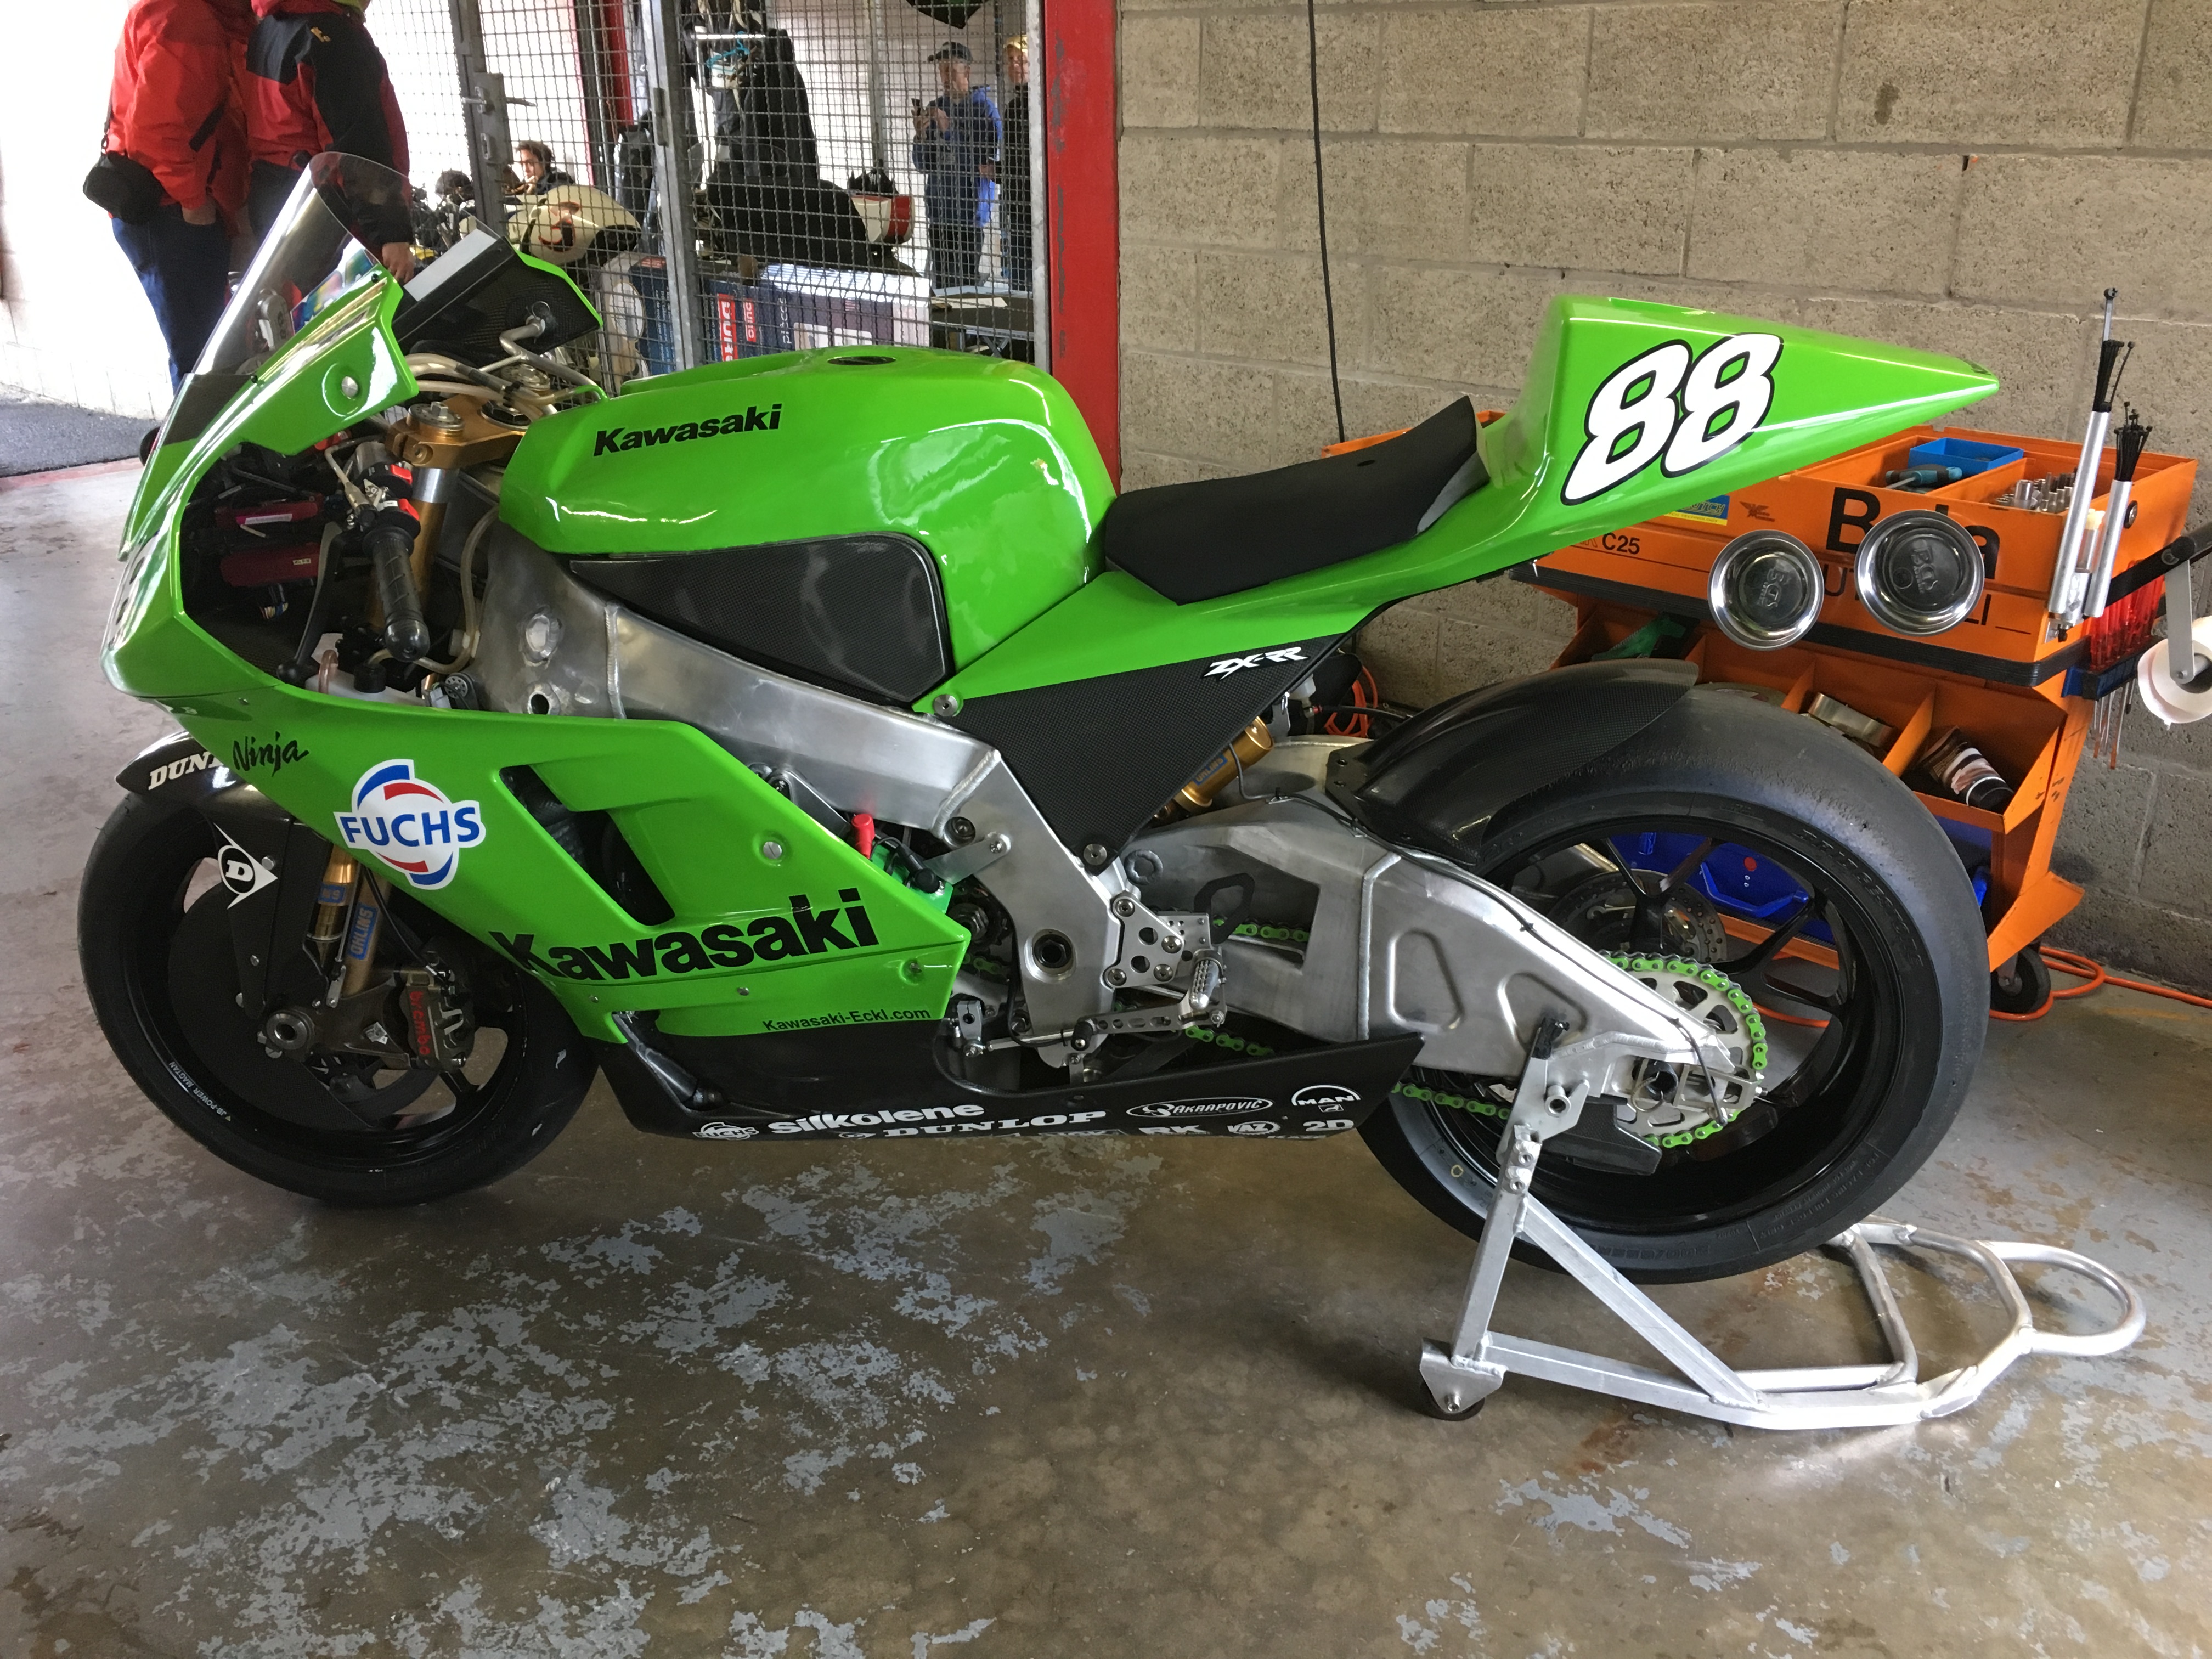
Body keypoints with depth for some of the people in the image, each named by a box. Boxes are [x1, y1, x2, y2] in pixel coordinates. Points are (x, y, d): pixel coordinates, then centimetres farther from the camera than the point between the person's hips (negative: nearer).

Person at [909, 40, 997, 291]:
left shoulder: (983, 107, -3)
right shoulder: (934, 108, 12)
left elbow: (990, 159, -14)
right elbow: (923, 166, 13)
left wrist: (949, 129, -17)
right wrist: (920, 136, -7)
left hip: (970, 208, -5)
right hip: (939, 210, 5)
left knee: (966, 283, -7)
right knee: (940, 282, 4)